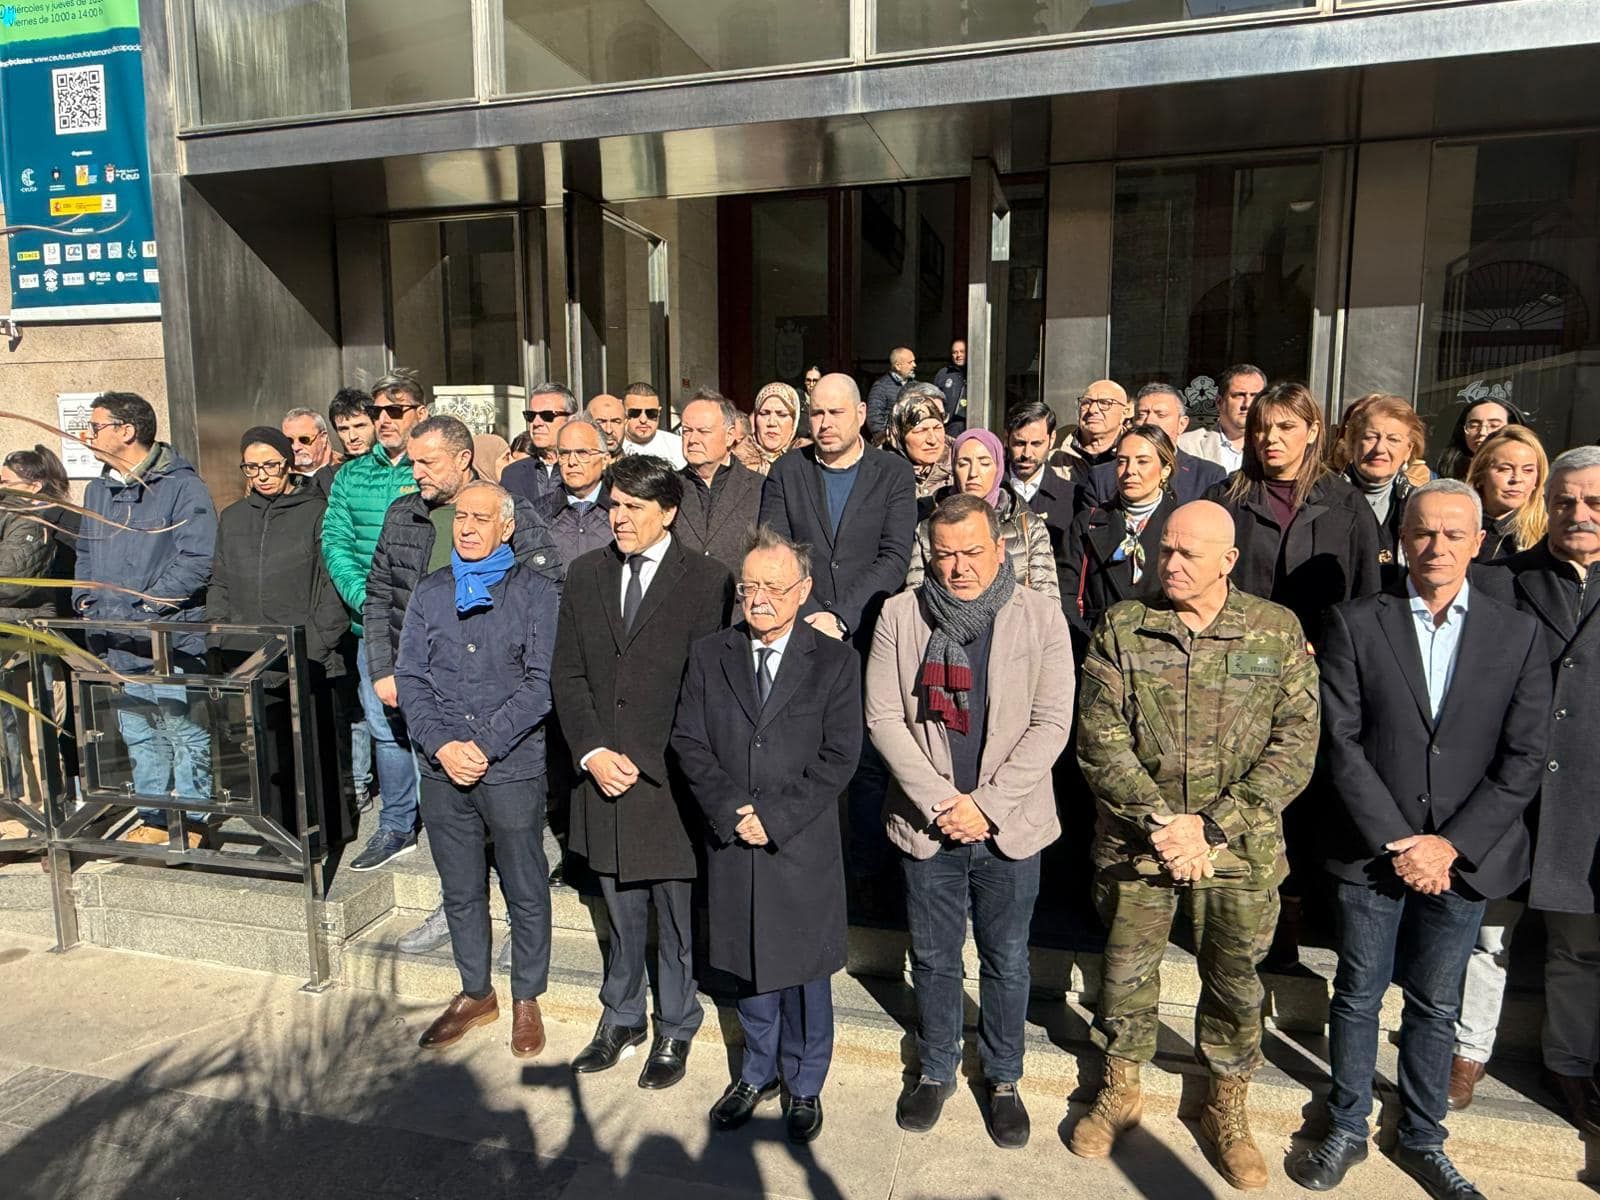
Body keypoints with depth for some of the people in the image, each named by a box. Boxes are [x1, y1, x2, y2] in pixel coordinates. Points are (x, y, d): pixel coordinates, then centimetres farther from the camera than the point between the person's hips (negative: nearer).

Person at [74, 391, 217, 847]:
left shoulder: (182, 486, -10)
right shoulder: (97, 490, 15)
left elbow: (196, 560, -17)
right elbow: (85, 554, 23)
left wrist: (143, 610, -18)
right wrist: (85, 600, 6)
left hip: (170, 639, -7)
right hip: (117, 643, 8)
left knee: (183, 732, 0)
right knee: (138, 734, 14)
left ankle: (191, 822, 12)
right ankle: (155, 819, 26)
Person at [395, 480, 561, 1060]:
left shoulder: (537, 591, -5)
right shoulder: (430, 591, 8)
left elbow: (542, 681, -12)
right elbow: (409, 676, 4)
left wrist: (483, 745, -16)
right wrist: (442, 745, -10)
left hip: (513, 768, -4)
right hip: (442, 770, 4)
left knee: (525, 892, 8)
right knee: (459, 891, 17)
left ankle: (526, 1000, 27)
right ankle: (475, 992, 35)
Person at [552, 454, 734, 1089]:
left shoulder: (707, 580, -8)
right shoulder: (585, 574, 7)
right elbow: (566, 674, 7)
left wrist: (643, 763, -12)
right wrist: (592, 752, -5)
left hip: (670, 779, -4)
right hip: (603, 773, 4)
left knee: (677, 914, 10)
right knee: (621, 911, 17)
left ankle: (675, 1028, 30)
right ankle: (621, 1017, 37)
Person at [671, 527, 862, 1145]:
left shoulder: (835, 662, -6)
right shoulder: (708, 655, 2)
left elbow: (839, 756, -9)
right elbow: (689, 743, -1)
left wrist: (775, 817, -15)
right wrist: (733, 810, -13)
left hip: (804, 846, -2)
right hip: (733, 843, 3)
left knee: (804, 971, 12)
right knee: (749, 968, 18)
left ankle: (804, 1085, 34)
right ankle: (758, 1072, 40)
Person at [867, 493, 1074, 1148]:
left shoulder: (1040, 616, -6)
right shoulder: (900, 615, -4)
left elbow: (1051, 722, -9)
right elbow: (883, 717, -6)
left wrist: (985, 804, -15)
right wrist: (938, 802, -14)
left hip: (1010, 824, 0)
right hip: (926, 821, 1)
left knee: (1006, 961, 14)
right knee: (934, 959, 16)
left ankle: (1003, 1079, 36)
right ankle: (935, 1070, 39)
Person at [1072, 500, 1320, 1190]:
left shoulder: (1277, 632, -3)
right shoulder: (1120, 629, -4)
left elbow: (1294, 746, -7)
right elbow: (1100, 740, -8)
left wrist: (1211, 827, -14)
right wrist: (1160, 821, -17)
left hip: (1240, 850, 0)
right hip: (1135, 843, 0)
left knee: (1235, 983, 14)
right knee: (1126, 972, 15)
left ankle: (1227, 1111, 39)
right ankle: (1120, 1090, 40)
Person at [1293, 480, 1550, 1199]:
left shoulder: (1518, 635, 2)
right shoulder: (1354, 624, -3)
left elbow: (1524, 759, -3)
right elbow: (1341, 741, -7)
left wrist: (1451, 844, -11)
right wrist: (1395, 841, -13)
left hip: (1463, 859, 1)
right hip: (1370, 850, -1)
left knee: (1435, 1005, 15)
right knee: (1358, 996, 12)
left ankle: (1422, 1140, 33)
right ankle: (1346, 1130, 29)